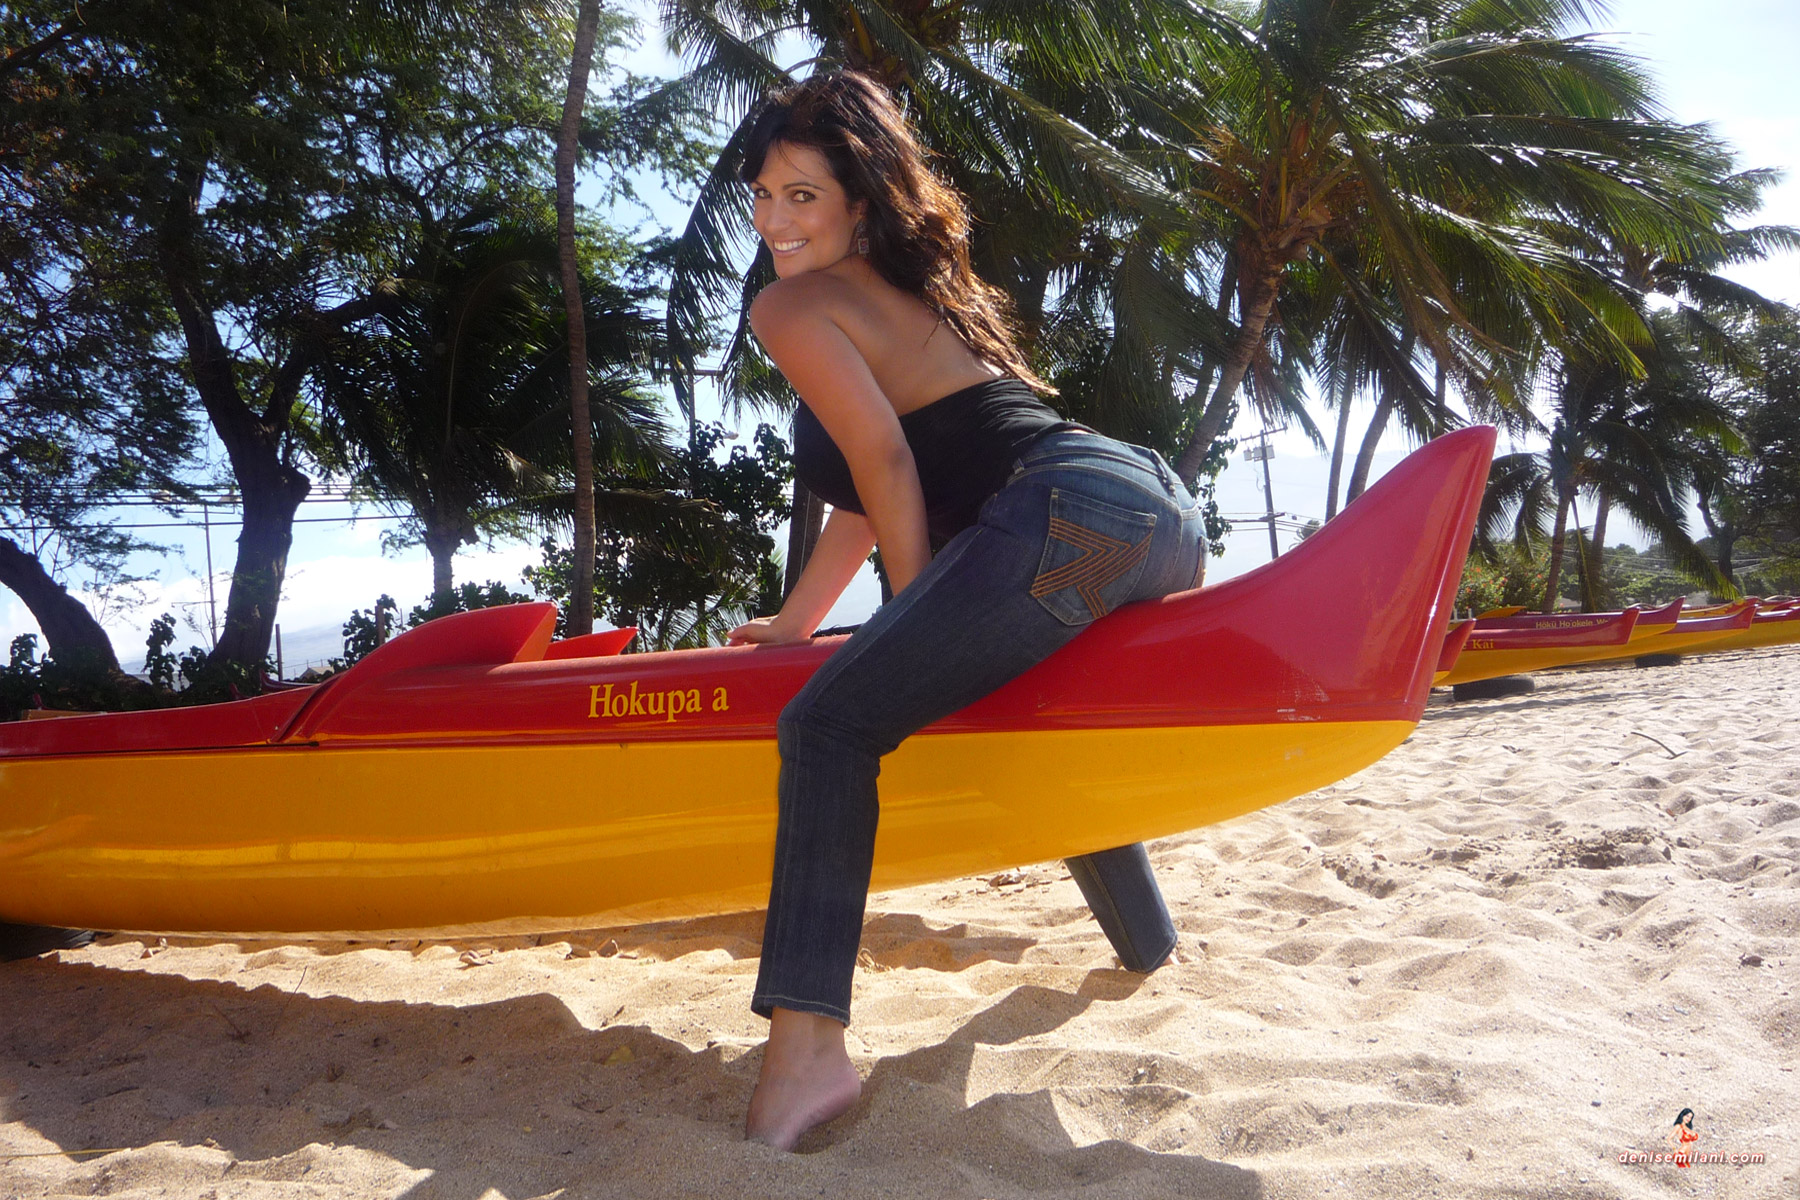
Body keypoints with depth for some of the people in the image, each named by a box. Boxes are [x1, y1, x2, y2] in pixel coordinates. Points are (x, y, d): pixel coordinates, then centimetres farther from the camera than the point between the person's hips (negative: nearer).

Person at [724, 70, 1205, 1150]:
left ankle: (809, 1044, -21)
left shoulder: (792, 305, 5)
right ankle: (1149, 947, 48)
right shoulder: (914, 285, 31)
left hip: (1069, 513, -10)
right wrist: (797, 622, 35)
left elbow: (886, 462, -5)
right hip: (1162, 509, 10)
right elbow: (875, 488, 32)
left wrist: (916, 625, 4)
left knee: (831, 725, -12)